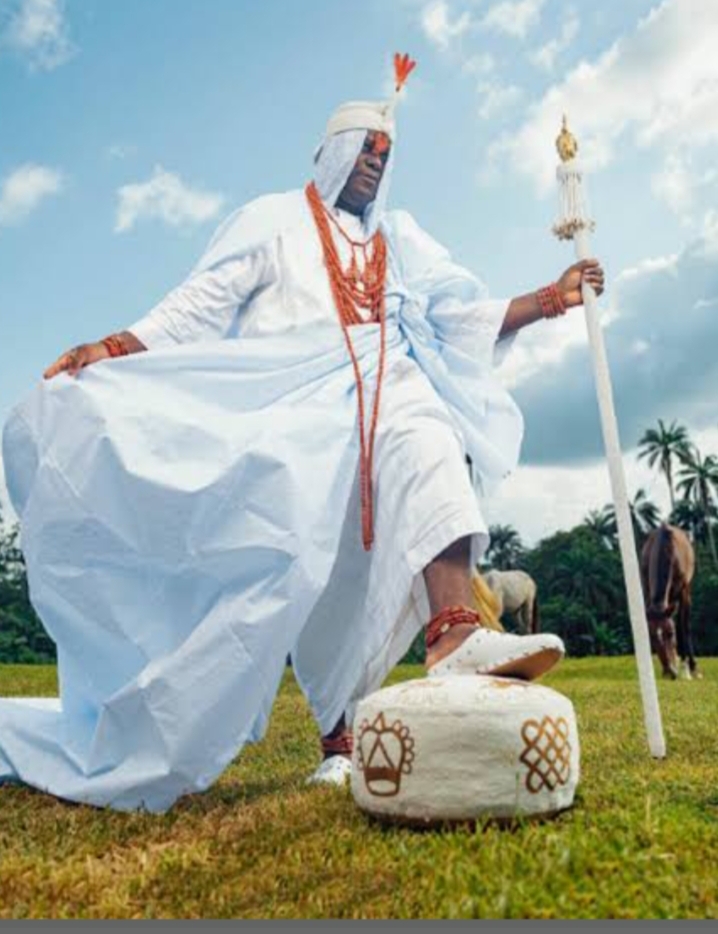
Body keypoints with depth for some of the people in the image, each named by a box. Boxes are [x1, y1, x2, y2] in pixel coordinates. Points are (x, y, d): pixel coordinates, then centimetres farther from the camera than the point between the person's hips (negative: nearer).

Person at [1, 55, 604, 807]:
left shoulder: (403, 241, 29)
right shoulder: (274, 218, 20)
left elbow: (469, 318, 20)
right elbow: (204, 299, 8)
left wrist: (550, 298, 6)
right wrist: (116, 348, -6)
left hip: (378, 388, 3)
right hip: (284, 393, -2)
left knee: (424, 439, -33)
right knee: (306, 560, -17)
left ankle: (456, 634, -50)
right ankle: (338, 740, -13)